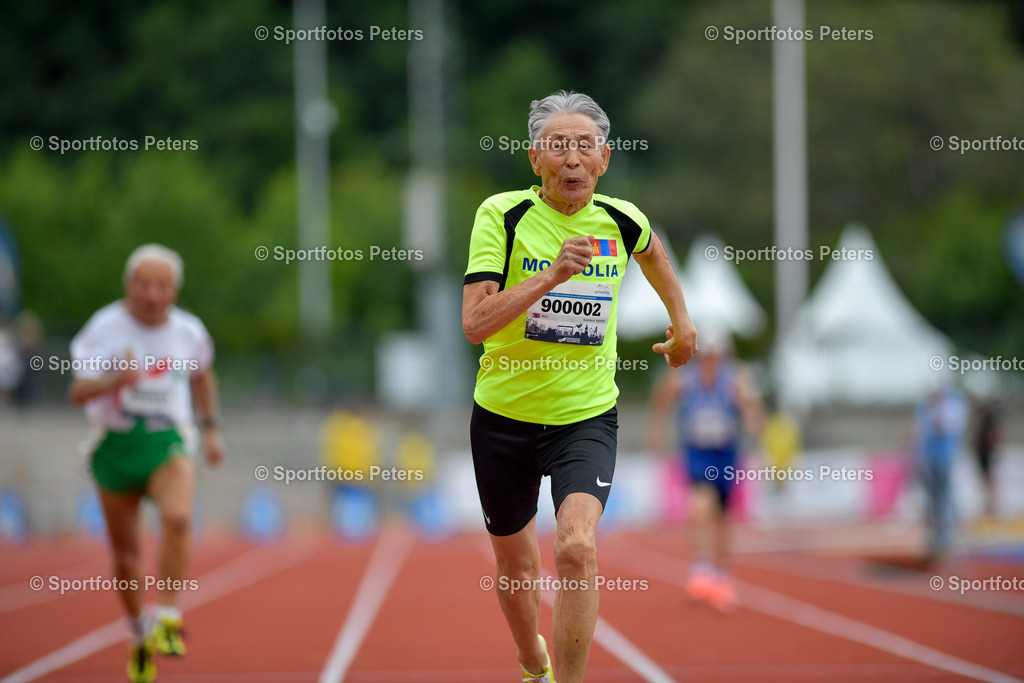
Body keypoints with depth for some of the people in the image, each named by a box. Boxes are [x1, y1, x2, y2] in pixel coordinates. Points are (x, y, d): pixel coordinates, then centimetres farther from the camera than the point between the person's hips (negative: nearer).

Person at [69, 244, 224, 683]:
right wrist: (115, 380, -32)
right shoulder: (105, 328, -9)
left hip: (169, 441, 0)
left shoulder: (189, 331, 0)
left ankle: (167, 617, -22)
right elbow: (78, 392, -14)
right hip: (116, 443, 0)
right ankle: (139, 634, 29)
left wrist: (211, 427, 20)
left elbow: (202, 375, 22)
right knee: (125, 551, 7)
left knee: (177, 517, -29)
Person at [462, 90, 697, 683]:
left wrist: (682, 319, 26)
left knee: (577, 548, -25)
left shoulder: (622, 220, -4)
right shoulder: (503, 215, -14)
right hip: (505, 416, 0)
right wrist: (551, 274, -32)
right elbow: (475, 323, -24)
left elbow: (651, 252, 23)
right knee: (515, 565, 16)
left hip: (587, 416, 0)